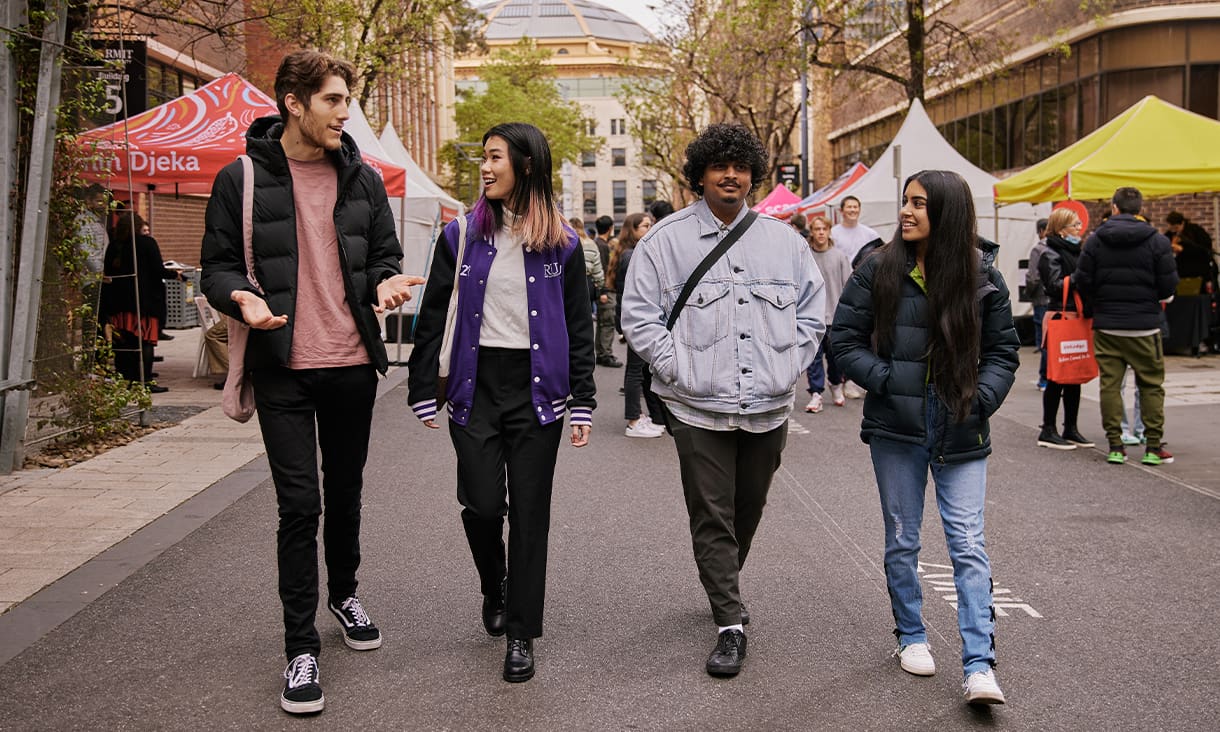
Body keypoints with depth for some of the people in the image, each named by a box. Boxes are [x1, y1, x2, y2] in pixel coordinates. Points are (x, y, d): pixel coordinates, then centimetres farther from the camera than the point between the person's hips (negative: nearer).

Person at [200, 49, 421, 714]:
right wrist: (241, 297, -22)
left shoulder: (362, 179, 6)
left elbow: (384, 255, 13)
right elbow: (218, 265, 0)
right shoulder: (241, 179, -4)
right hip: (283, 368, -3)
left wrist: (386, 283, -10)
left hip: (353, 365, 4)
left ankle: (343, 593, 41)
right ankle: (301, 647, 7)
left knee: (345, 491, 17)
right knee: (299, 503, -4)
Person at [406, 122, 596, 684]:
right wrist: (423, 393, 2)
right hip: (477, 386, 1)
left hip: (537, 389, 0)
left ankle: (522, 634, 13)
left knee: (529, 512, 2)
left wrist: (583, 403, 1)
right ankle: (494, 589, 30)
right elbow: (432, 317, 5)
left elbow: (579, 328, 5)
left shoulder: (562, 244, 2)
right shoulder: (462, 235, 2)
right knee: (482, 505, -2)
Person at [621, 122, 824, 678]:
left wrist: (789, 363, 3)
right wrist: (678, 368, -9)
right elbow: (639, 315, -2)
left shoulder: (782, 241, 9)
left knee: (748, 511, 17)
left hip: (768, 407, 3)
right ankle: (730, 624, 6)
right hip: (699, 407, -3)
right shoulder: (666, 240, 0)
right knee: (712, 517, -1)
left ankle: (724, 586, 42)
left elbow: (814, 308, 15)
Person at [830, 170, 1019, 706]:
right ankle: (911, 637, 29)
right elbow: (844, 338, -1)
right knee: (902, 540, 11)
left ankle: (979, 667, -3)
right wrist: (888, 381, -12)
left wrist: (980, 400, -10)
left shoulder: (982, 280, 0)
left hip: (961, 433, 0)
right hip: (896, 428, 0)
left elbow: (1002, 352, 6)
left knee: (968, 545, -4)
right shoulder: (879, 271, -2)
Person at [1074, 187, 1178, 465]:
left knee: (1109, 384, 6)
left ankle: (1115, 447, 6)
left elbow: (1082, 281, -1)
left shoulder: (1095, 240, -1)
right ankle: (1153, 447, 8)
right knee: (1151, 386, 7)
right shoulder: (1157, 241, -5)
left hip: (1107, 325, 1)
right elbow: (1169, 285, -5)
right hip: (1145, 327, -1)